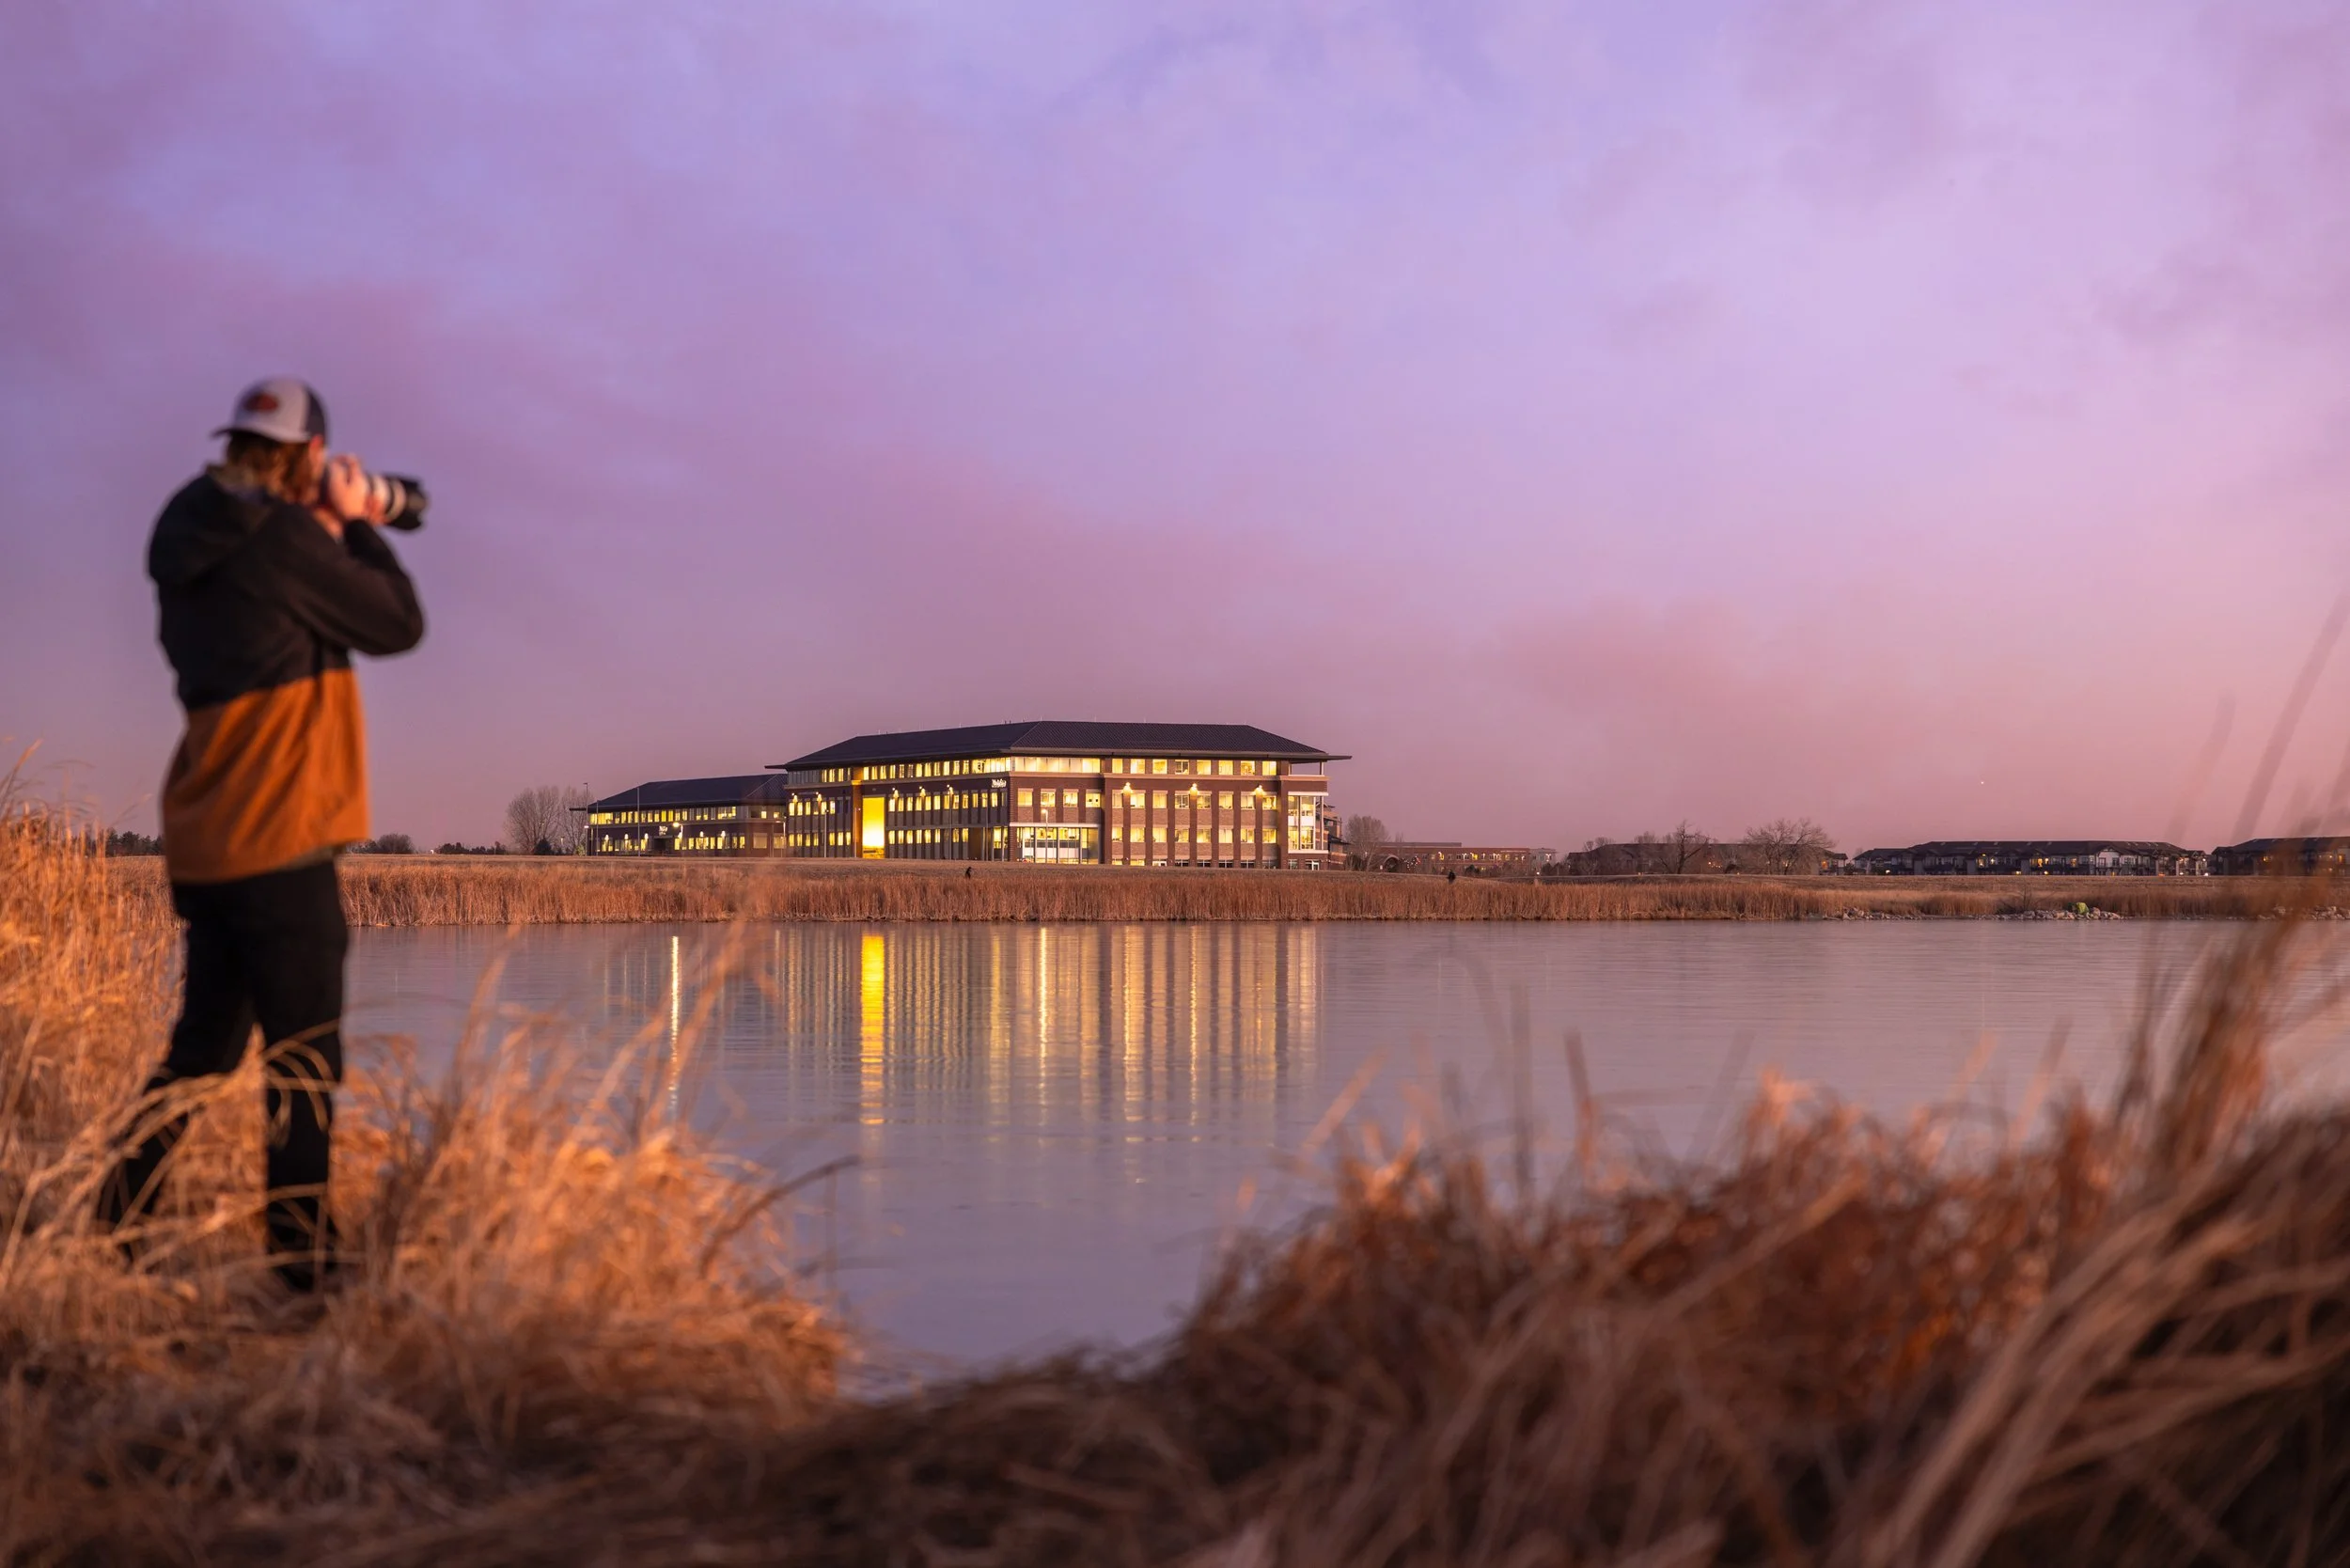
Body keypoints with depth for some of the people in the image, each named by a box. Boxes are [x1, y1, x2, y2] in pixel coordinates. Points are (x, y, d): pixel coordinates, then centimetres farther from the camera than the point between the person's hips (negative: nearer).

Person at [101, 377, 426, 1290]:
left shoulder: (195, 544, 13)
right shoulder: (282, 534, -14)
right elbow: (397, 625, -6)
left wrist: (338, 535, 17)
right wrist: (356, 527, 6)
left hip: (205, 842, 9)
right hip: (277, 840, -9)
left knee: (204, 1041, 18)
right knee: (303, 1059, -3)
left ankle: (117, 1231, 19)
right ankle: (302, 1263, -1)